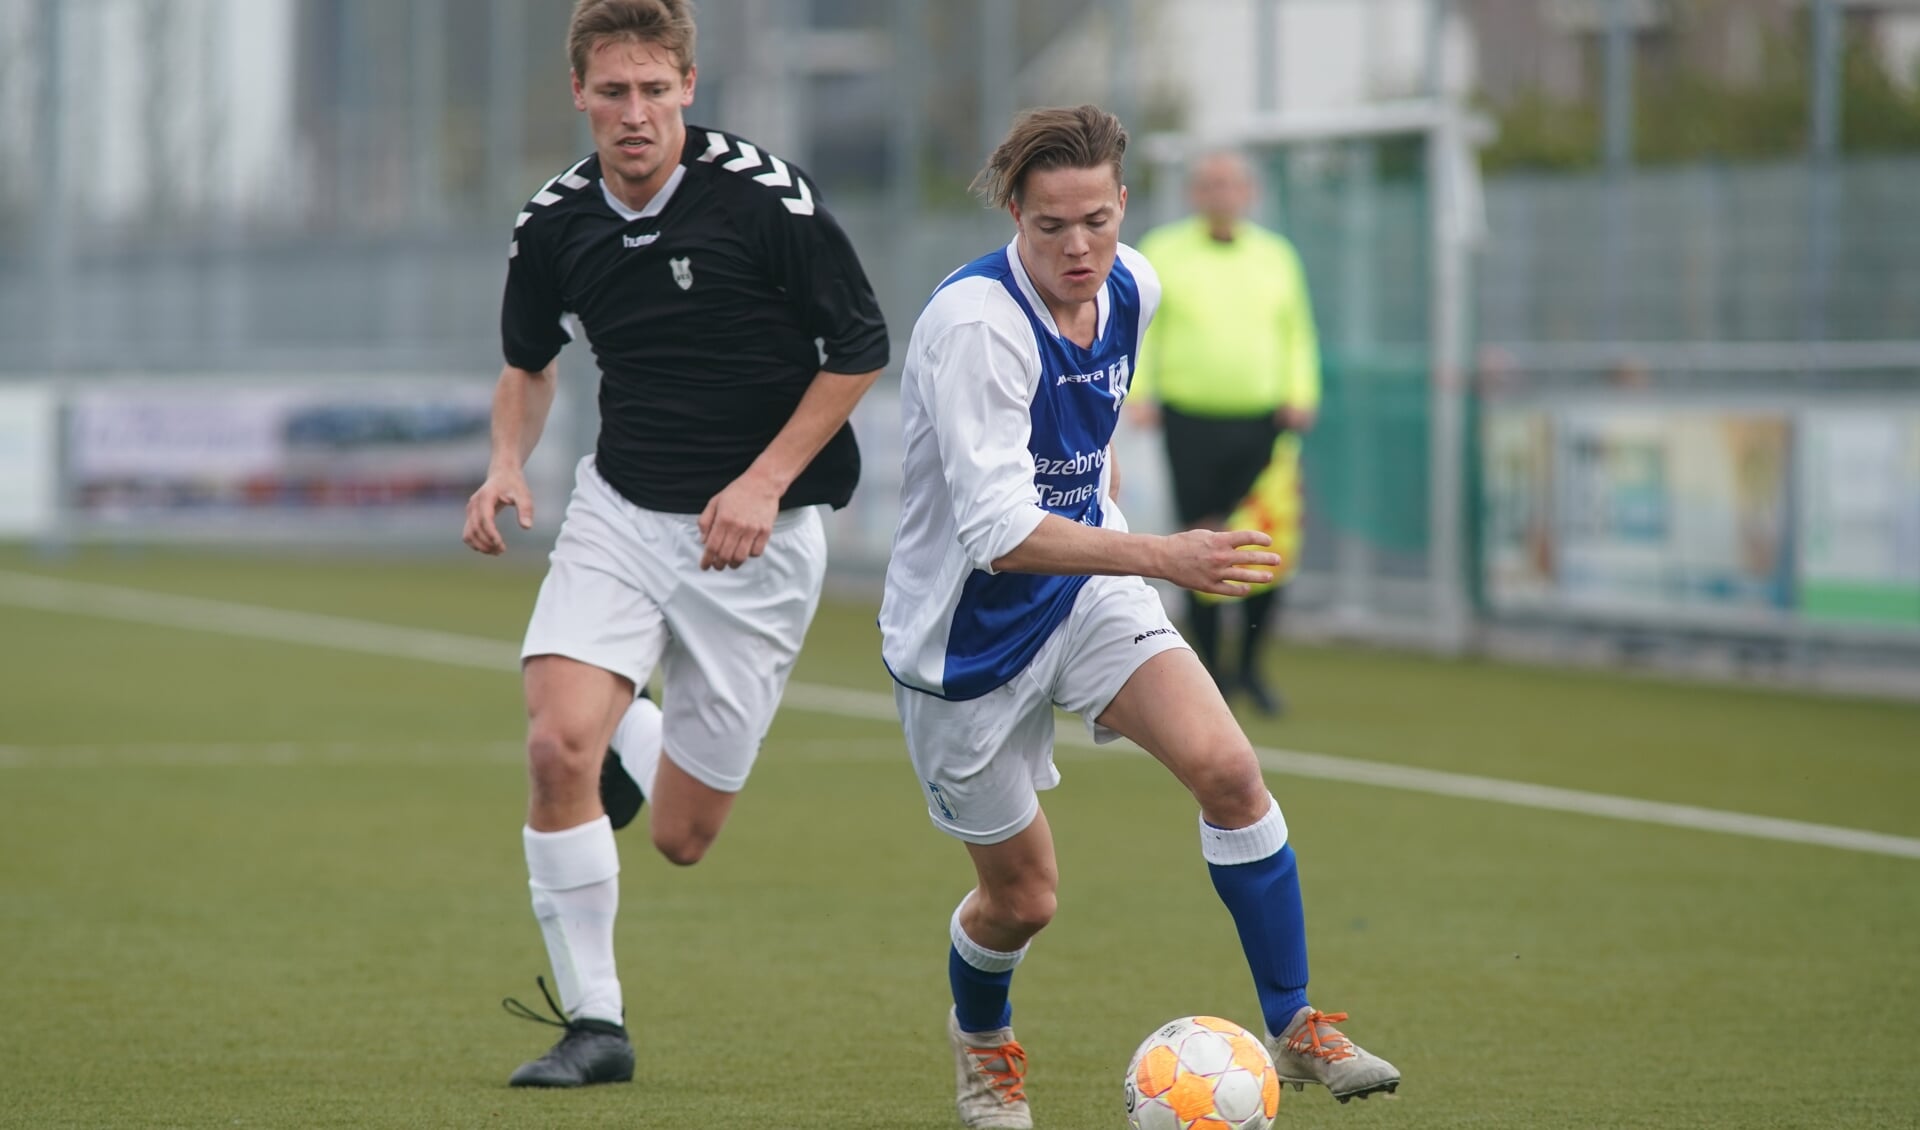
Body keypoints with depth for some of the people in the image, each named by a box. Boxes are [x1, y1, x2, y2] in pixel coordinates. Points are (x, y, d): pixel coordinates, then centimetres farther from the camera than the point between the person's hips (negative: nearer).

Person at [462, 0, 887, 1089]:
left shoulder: (765, 196, -15)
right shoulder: (554, 225, -2)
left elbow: (860, 347, -6)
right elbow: (530, 362, 18)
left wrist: (763, 482, -13)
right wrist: (508, 460, -1)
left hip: (755, 537, -3)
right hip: (619, 512, 3)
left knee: (681, 836, 1)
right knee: (558, 747, -21)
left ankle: (636, 739, 38)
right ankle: (594, 1024, -5)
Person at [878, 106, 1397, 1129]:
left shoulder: (1132, 288, -6)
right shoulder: (976, 324, -29)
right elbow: (998, 534, -36)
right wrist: (1164, 558, -43)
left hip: (1087, 590, 5)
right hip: (964, 636, -5)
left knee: (1227, 768, -18)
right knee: (1021, 896, 7)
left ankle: (1294, 1027, -4)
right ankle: (980, 1041, 42)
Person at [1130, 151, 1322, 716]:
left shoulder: (1275, 255, 12)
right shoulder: (1163, 252, 5)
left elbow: (1296, 334, 17)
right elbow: (1138, 328, 6)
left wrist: (1301, 395, 3)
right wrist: (1140, 392, -9)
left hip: (1264, 425, 2)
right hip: (1193, 425, -2)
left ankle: (1250, 665, 12)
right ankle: (1211, 667, 10)